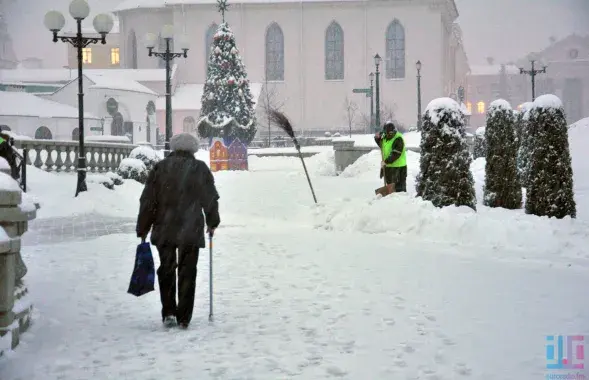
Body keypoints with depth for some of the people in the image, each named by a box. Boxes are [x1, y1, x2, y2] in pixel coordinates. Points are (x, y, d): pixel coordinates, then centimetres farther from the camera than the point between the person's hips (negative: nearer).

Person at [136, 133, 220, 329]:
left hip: (164, 231, 1)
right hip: (191, 232, -1)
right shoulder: (200, 169, 2)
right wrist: (212, 223, 20)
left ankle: (168, 313, 6)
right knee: (187, 273, 6)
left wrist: (143, 229, 9)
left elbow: (147, 201, 2)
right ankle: (183, 318, 6)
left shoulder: (160, 168, 3)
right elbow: (211, 200, 5)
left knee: (166, 271, 14)